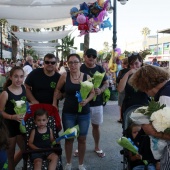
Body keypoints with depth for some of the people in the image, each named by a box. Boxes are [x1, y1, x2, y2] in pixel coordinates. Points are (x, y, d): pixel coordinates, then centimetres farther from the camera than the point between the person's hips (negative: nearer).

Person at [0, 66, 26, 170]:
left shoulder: (24, 88, -3)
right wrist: (12, 117, -29)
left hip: (21, 124, 6)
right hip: (9, 125, -6)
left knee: (25, 149, 19)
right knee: (10, 152, 11)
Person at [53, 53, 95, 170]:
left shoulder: (86, 77, -5)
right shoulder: (64, 76, -7)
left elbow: (93, 92, 4)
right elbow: (58, 90, 6)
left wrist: (87, 100, -15)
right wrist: (54, 103, -1)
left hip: (84, 113, 1)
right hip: (68, 113, 0)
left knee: (82, 139, 11)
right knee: (69, 138, 11)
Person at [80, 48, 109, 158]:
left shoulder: (100, 69, 3)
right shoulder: (80, 69, -5)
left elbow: (106, 84, 5)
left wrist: (100, 90, -16)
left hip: (97, 102, 2)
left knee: (96, 125, 14)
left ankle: (97, 147, 30)